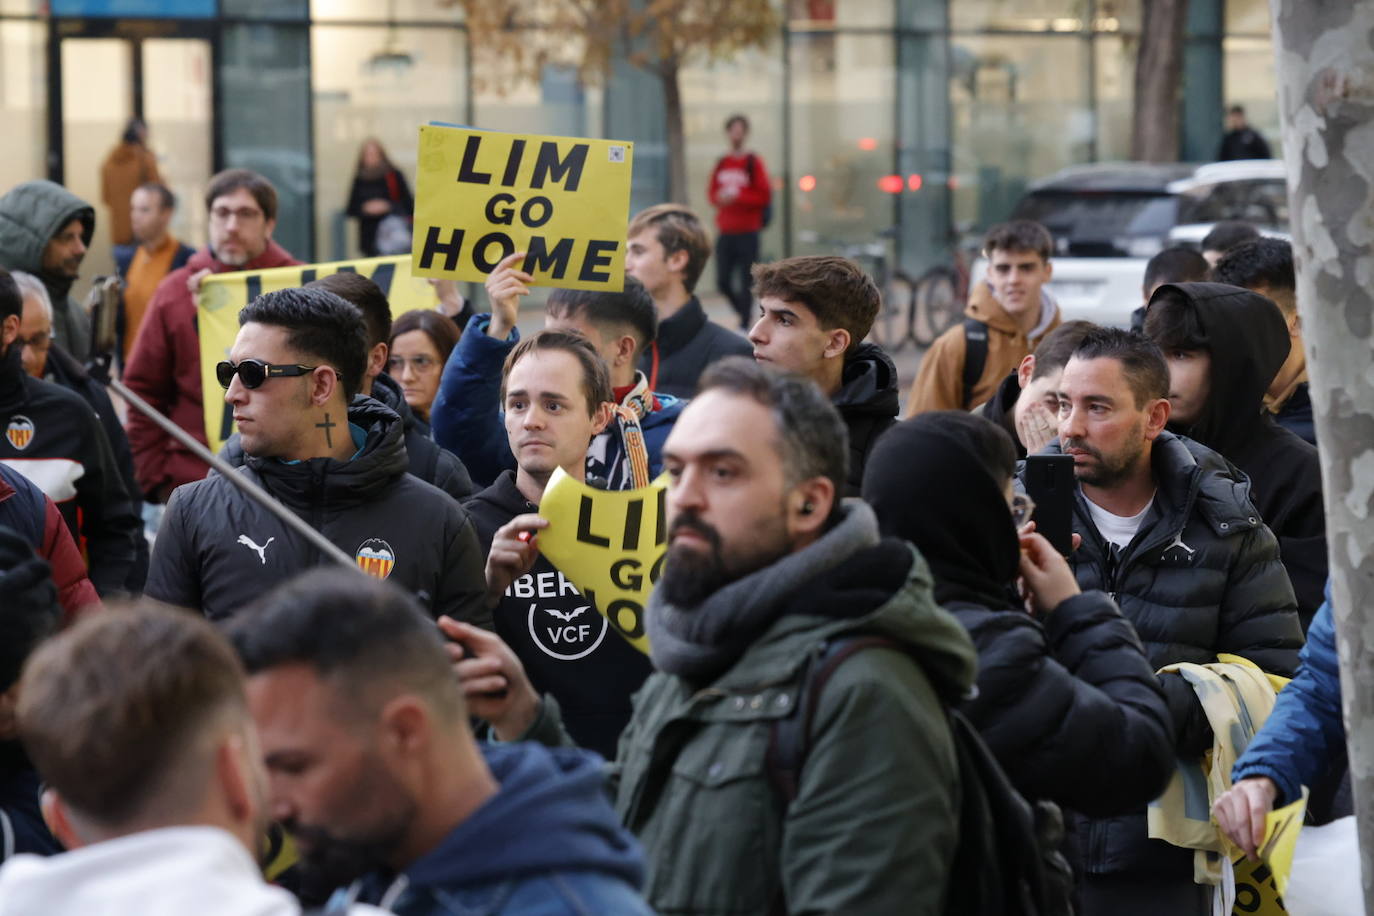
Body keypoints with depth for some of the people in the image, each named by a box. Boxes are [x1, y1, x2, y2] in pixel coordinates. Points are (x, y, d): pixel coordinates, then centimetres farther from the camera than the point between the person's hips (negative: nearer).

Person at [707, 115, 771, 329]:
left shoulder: (754, 162, -3)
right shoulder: (722, 164, 11)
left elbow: (765, 196, -8)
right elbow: (711, 192, 18)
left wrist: (738, 196, -16)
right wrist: (719, 198, -4)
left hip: (747, 233, -5)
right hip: (725, 232, 5)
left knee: (745, 282, -8)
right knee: (723, 282, 3)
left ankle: (745, 324, -2)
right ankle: (745, 310, 25)